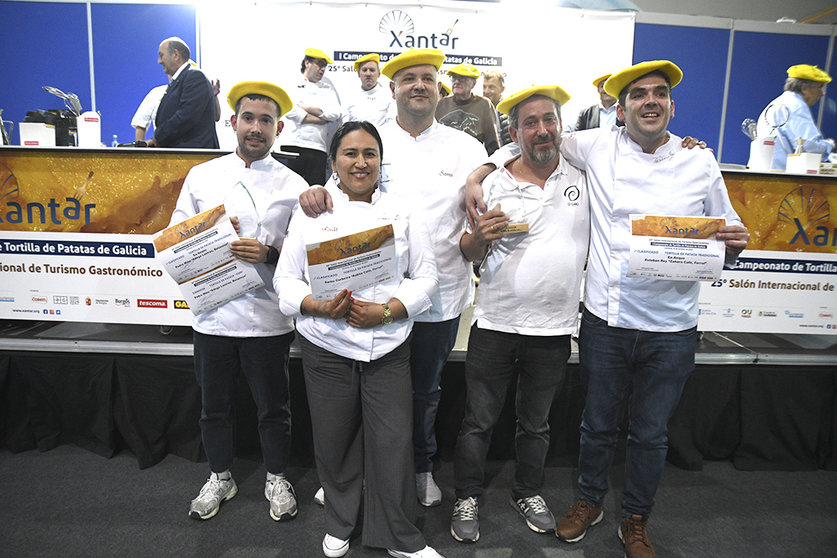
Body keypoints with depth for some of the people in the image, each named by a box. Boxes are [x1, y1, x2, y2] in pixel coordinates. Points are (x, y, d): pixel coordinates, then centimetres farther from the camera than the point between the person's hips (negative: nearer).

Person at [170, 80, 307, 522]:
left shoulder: (293, 185, 0)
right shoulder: (202, 176, 6)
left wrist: (269, 254, -18)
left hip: (268, 318, -2)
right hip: (213, 314, 2)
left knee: (273, 407, 13)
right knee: (215, 405, 17)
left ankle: (276, 478, 36)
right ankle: (220, 477, 41)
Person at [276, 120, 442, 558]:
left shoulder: (402, 213, 7)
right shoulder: (311, 213, 5)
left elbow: (426, 277, 3)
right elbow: (286, 279, 3)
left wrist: (386, 311, -12)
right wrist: (319, 307, -16)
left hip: (388, 346, 0)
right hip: (326, 346, 0)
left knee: (392, 441, 2)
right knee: (334, 441, 10)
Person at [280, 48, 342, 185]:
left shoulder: (327, 86, 21)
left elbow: (335, 113, 4)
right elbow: (289, 110, -5)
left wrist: (303, 107, 1)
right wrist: (321, 119, -2)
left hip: (317, 149, 2)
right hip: (291, 146, -2)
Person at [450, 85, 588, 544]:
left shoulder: (584, 179, 4)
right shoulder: (493, 184, -3)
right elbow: (468, 253, 1)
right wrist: (480, 236, -21)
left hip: (554, 328, 2)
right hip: (496, 323, -2)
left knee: (536, 422, 20)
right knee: (479, 420, 10)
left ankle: (528, 493, 41)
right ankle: (467, 498, 30)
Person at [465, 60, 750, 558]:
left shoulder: (701, 162, 4)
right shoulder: (597, 148, -1)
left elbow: (726, 235, 11)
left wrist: (735, 241, -12)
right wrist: (476, 175, -5)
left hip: (671, 329, 1)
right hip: (607, 321, -1)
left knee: (651, 434, 16)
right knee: (599, 424, 16)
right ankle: (590, 502, 43)